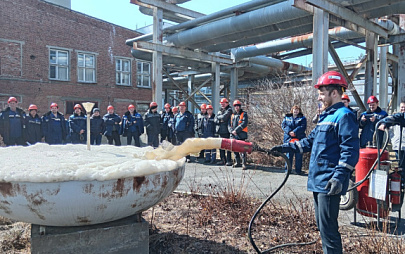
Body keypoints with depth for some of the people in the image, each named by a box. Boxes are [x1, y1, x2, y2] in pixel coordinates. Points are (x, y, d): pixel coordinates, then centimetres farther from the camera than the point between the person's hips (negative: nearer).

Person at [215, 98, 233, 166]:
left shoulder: (229, 110, -3)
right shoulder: (220, 111, 20)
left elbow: (224, 117, -18)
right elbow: (215, 120, 13)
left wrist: (219, 117, 0)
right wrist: (220, 120, -6)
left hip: (226, 131, -7)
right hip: (220, 131, 8)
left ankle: (229, 160, -2)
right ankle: (223, 160, 17)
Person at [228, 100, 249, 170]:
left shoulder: (244, 114, 3)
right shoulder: (232, 115, 18)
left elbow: (244, 124, -11)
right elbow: (229, 124, 12)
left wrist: (236, 130, -16)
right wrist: (232, 131, -7)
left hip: (241, 135, -5)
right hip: (233, 135, 6)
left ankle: (244, 164, -7)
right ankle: (238, 163, 22)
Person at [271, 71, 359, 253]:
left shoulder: (344, 116, -12)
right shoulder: (327, 116, 18)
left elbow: (350, 150, -20)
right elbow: (310, 141, 23)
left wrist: (340, 176, -29)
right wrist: (286, 147, 16)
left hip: (329, 183, -10)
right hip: (318, 181, 10)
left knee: (328, 228, -4)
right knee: (322, 224, 20)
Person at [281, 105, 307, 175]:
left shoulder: (302, 118, 8)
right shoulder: (287, 117, 14)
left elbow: (303, 127, -6)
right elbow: (283, 125, 2)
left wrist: (295, 132, -19)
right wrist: (289, 132, -15)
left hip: (299, 139, -1)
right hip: (289, 139, 1)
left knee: (298, 155, 2)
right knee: (289, 155, 4)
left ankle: (298, 170, 10)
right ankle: (287, 169, 12)